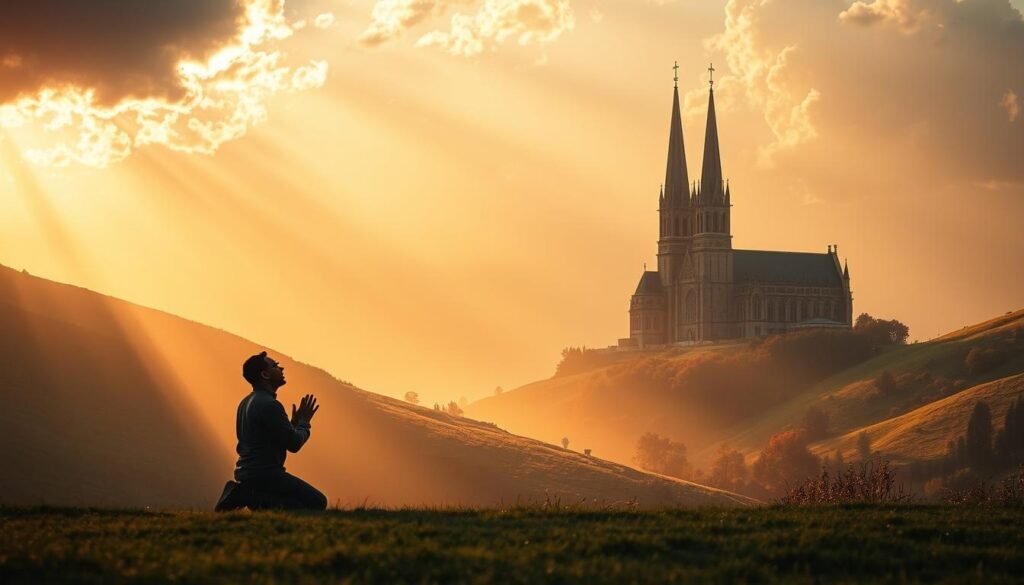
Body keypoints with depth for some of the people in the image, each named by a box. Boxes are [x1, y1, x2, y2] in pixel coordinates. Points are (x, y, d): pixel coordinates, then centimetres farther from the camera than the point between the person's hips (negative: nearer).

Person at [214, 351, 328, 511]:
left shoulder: (246, 403, 14)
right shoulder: (269, 405, -17)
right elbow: (294, 444, -14)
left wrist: (294, 423, 19)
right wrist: (304, 422, 5)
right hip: (265, 473, -10)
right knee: (317, 503, -9)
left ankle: (244, 494, 7)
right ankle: (256, 500, -13)